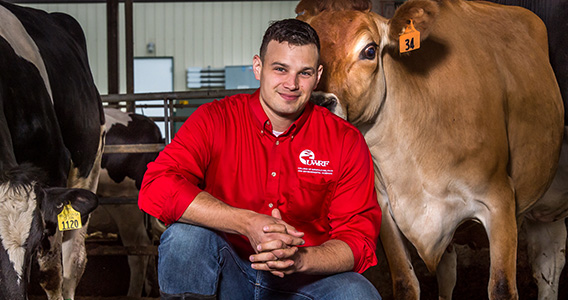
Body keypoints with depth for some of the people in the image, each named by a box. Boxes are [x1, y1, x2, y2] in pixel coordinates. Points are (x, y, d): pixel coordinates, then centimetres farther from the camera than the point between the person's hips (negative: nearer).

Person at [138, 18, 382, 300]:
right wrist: (247, 224, -31)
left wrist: (300, 260, -29)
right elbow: (156, 188, -22)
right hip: (225, 276, 0)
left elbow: (360, 239, -7)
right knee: (187, 229, -29)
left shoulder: (346, 141, -3)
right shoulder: (214, 120, -6)